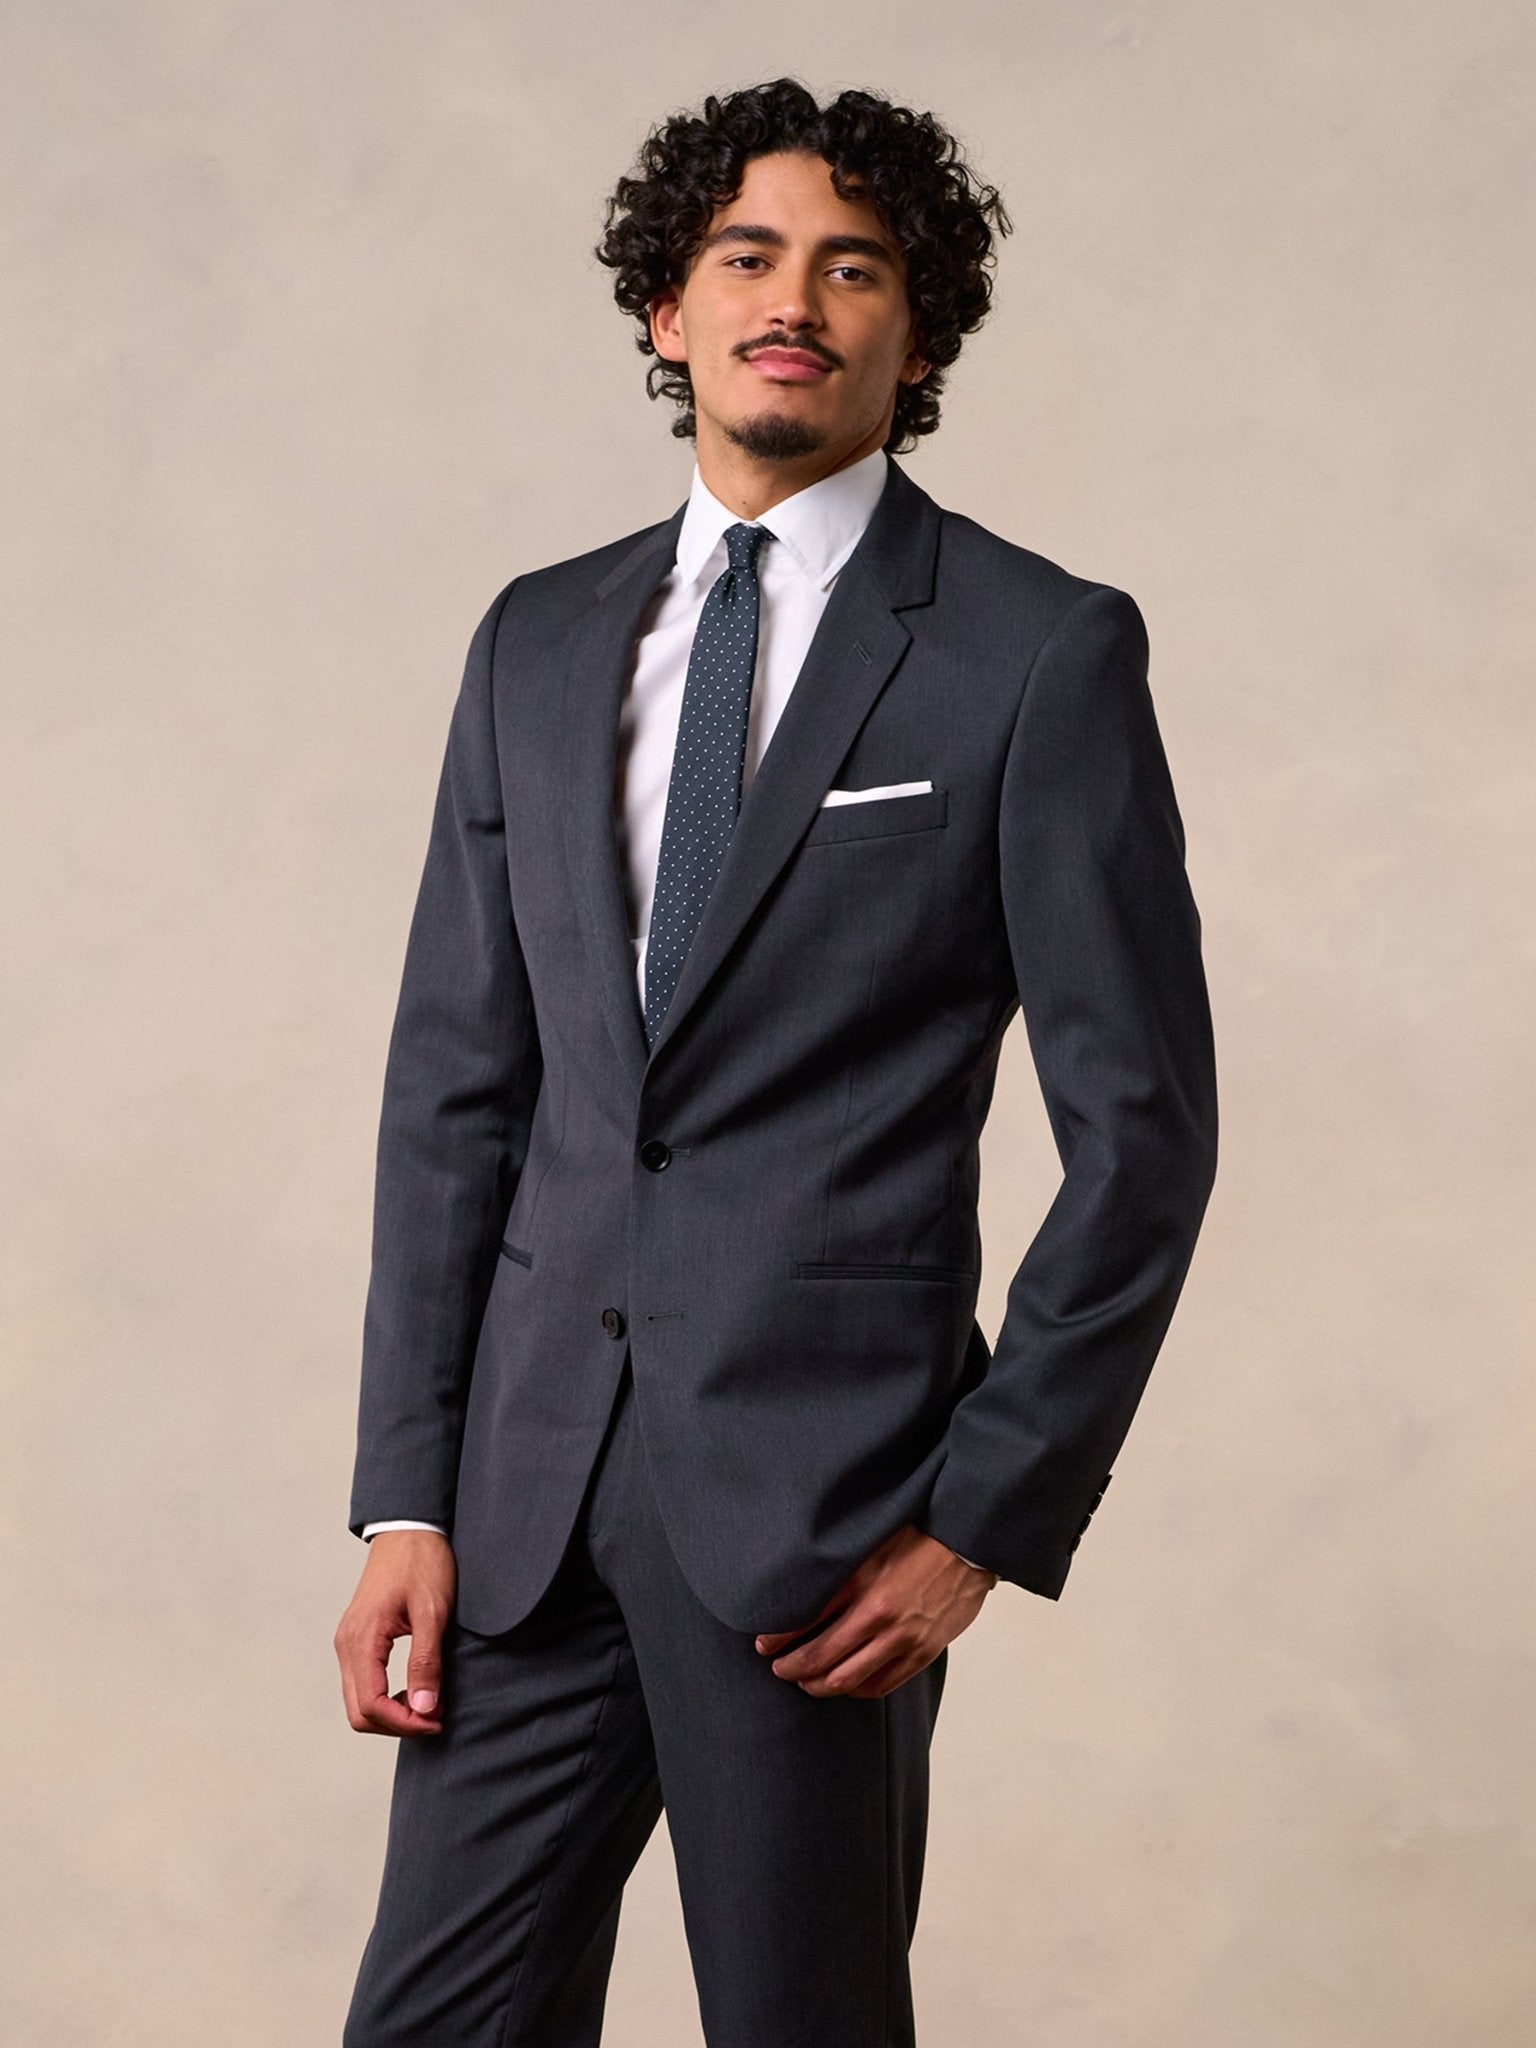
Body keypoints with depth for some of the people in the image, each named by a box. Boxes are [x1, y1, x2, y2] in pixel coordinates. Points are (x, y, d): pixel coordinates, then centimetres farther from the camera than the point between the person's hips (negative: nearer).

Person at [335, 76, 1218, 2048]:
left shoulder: (1041, 653, -4)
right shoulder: (539, 643, 11)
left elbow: (1141, 1126, -4)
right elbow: (455, 1085, 10)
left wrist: (988, 1515, -8)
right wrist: (406, 1497, 4)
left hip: (821, 1482, -4)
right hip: (531, 1483, 4)